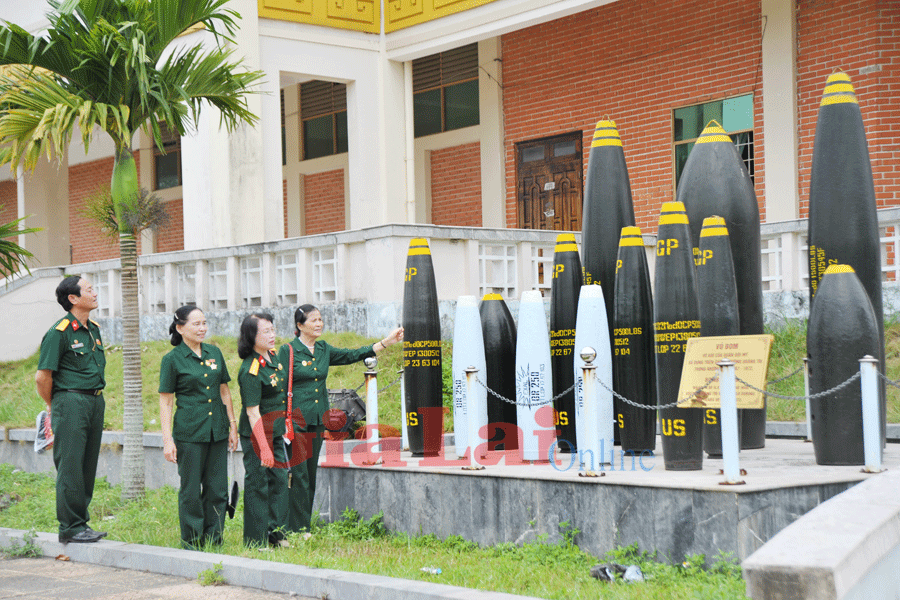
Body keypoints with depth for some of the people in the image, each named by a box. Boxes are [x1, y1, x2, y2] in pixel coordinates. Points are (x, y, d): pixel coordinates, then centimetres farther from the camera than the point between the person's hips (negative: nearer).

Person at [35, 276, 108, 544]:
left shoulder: (94, 330, 14)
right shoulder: (59, 333, -12)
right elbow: (42, 376, -11)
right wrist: (54, 407, 2)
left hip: (96, 402, 8)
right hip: (71, 403, -8)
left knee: (88, 467, 10)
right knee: (70, 467, -5)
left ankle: (81, 523, 18)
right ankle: (70, 528, 0)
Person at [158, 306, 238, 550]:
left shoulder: (215, 353, 10)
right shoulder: (172, 360, -4)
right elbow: (165, 402, -4)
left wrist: (233, 425, 12)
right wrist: (168, 440, -9)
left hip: (217, 431, 4)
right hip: (189, 432, -4)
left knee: (217, 489, 6)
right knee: (191, 490, 1)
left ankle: (213, 541, 16)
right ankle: (191, 543, 12)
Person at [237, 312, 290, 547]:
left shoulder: (273, 355, 4)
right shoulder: (251, 370, -23)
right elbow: (252, 413, -23)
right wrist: (264, 448, -24)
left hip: (275, 431, 8)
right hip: (256, 433, -8)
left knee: (279, 479, 10)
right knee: (258, 482, -1)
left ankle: (275, 532, 20)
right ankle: (256, 540, 8)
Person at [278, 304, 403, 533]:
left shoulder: (323, 349, 12)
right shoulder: (288, 351, -6)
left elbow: (352, 355, 12)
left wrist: (386, 342, 7)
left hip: (318, 420, 7)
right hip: (296, 421, -7)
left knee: (311, 475, 10)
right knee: (298, 476, -8)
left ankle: (305, 526, 16)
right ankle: (297, 529, -2)